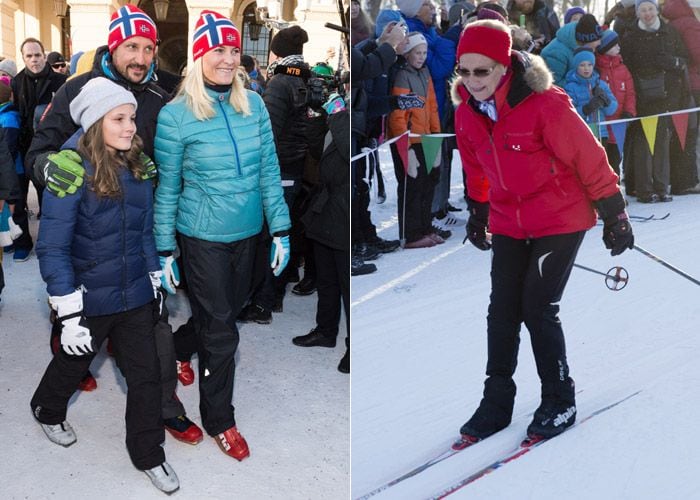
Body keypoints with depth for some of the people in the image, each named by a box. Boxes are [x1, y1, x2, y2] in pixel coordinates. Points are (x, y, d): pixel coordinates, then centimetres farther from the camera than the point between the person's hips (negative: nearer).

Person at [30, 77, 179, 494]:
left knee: (146, 373, 7)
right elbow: (53, 248, -20)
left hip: (135, 295, 4)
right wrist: (70, 315, -22)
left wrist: (155, 283, 13)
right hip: (91, 299, -4)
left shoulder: (137, 168, -2)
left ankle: (149, 455, 26)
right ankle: (47, 411, 53)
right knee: (74, 362, 21)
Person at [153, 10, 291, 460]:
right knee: (220, 331, 3)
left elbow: (269, 171, 2)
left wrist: (281, 231, 0)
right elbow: (167, 188, -6)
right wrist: (165, 251, -4)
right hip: (202, 239, -4)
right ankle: (220, 420, 22)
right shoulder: (176, 115, -12)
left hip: (248, 234, 4)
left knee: (229, 314, 18)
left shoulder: (254, 104, -1)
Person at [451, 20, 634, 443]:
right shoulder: (467, 113, -4)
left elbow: (590, 158, -15)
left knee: (538, 308, -6)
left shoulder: (545, 105, -23)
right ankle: (497, 402, 17)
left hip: (561, 219, -5)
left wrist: (614, 216, -9)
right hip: (508, 225, 6)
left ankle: (560, 401, 13)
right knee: (502, 311, 4)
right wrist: (478, 213, 23)